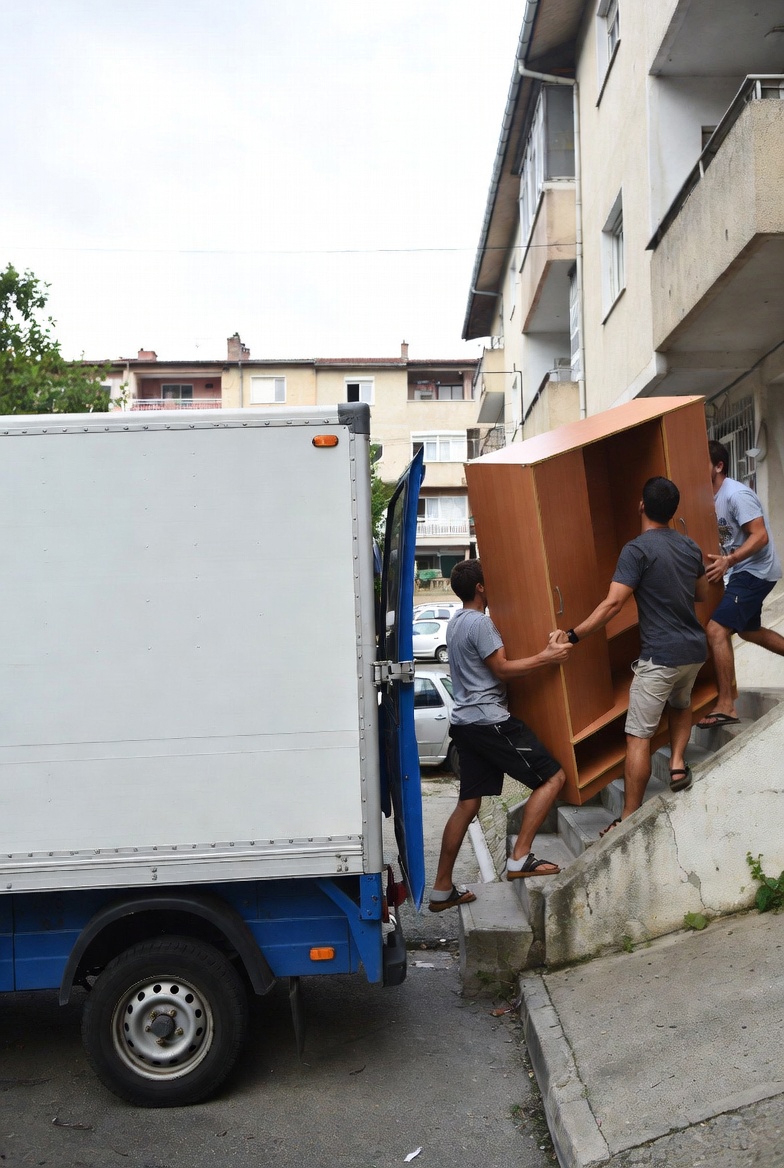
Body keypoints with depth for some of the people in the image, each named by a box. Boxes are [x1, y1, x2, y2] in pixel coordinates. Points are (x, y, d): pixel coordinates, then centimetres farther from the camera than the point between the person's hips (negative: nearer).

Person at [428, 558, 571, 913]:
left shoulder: (455, 623, 19)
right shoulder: (480, 622, -12)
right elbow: (502, 669, -13)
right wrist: (546, 657, -14)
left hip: (465, 722, 10)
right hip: (489, 720, -10)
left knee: (468, 803, 11)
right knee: (552, 776, -4)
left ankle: (442, 889, 13)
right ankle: (520, 859, -9)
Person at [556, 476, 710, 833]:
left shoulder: (637, 550, -13)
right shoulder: (690, 546, 9)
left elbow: (612, 604, -20)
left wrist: (573, 636, -17)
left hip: (661, 656, -7)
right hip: (695, 650, 7)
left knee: (638, 736, -2)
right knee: (681, 703, 36)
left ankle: (629, 818, 1)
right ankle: (677, 762, 20)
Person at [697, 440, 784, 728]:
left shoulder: (736, 494, -20)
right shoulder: (714, 496, 7)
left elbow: (760, 536, -26)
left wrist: (729, 561, -37)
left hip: (755, 571, -10)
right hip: (744, 572, 10)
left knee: (716, 630, -18)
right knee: (749, 630, 26)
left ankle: (726, 706, -15)